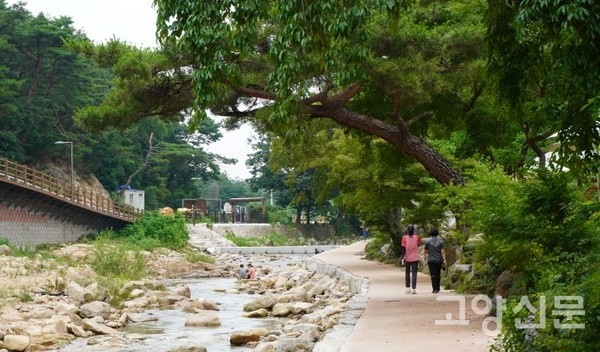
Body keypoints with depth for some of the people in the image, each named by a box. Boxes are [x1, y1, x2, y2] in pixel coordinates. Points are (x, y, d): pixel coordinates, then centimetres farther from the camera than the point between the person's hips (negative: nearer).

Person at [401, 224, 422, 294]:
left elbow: (404, 248, -9)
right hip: (415, 259, 0)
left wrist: (403, 257, -3)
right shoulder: (416, 237, -3)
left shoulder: (405, 237, -7)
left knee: (407, 273, 14)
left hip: (407, 259, 0)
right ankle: (414, 289, -9)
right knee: (414, 273, -1)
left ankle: (408, 288, 14)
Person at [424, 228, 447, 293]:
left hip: (431, 260, -2)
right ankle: (437, 288, 21)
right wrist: (444, 261, -6)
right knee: (438, 275, 15)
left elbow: (426, 251, 12)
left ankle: (435, 289, -8)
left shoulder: (428, 242, -1)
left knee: (433, 275, -2)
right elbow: (443, 252, -7)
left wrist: (425, 256, 32)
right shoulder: (441, 242, -1)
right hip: (439, 260, 2)